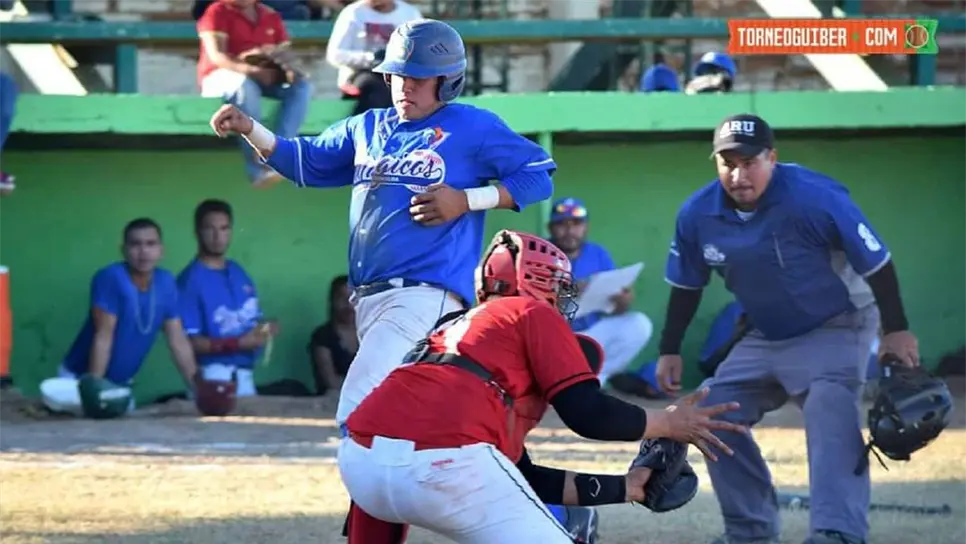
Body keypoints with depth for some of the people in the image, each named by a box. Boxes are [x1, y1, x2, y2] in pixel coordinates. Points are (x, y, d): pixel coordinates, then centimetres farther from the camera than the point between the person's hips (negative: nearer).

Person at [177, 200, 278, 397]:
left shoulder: (238, 273, 12)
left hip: (245, 376, 7)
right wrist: (239, 343, -22)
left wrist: (266, 328, -3)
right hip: (213, 377, -7)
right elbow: (189, 342, -15)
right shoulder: (190, 280, -11)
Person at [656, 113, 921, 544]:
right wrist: (670, 350, 7)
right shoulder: (697, 214, -13)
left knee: (829, 413, -29)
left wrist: (895, 330, -17)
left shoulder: (815, 198, -29)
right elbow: (686, 285, 5)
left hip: (835, 327, -6)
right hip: (765, 336, 6)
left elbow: (875, 261, -19)